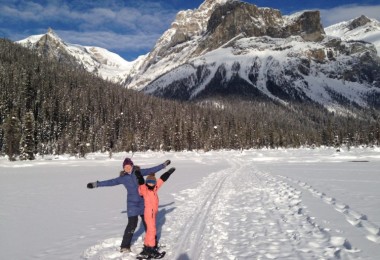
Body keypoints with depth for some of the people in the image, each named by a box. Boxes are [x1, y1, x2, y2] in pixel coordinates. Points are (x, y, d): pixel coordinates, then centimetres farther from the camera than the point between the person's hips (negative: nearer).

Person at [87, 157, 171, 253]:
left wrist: (164, 165, 3)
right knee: (132, 224, -9)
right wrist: (96, 184, 1)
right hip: (132, 202, -2)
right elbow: (110, 182, 2)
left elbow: (152, 170, 2)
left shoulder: (139, 172, -2)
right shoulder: (122, 178, -1)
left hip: (143, 201, 2)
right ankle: (125, 246, 2)